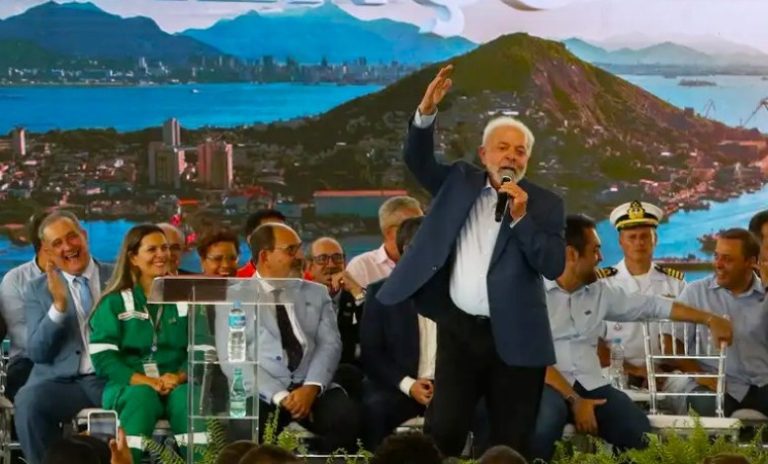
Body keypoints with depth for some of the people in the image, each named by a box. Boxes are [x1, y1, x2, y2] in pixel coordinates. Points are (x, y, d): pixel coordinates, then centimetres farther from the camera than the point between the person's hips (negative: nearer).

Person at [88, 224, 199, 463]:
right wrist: (145, 381, -17)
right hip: (128, 386, -2)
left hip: (176, 384, 2)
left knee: (189, 397, -33)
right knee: (142, 397, -36)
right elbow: (103, 357, -2)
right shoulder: (114, 302, 8)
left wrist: (179, 377, -15)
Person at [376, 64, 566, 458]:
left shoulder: (545, 203, 0)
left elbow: (554, 266, -8)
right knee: (443, 431, -3)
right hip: (458, 329, 1)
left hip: (514, 337, -1)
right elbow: (418, 161, 0)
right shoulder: (460, 182, 9)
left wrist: (521, 217, -18)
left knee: (511, 443, 4)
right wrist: (426, 113, -16)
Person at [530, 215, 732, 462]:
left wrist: (709, 319, 19)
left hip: (590, 384, 6)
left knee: (640, 432, -18)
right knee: (546, 422, -39)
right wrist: (574, 400, -20)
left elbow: (653, 305, 21)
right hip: (549, 384, -5)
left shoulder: (599, 292, 14)